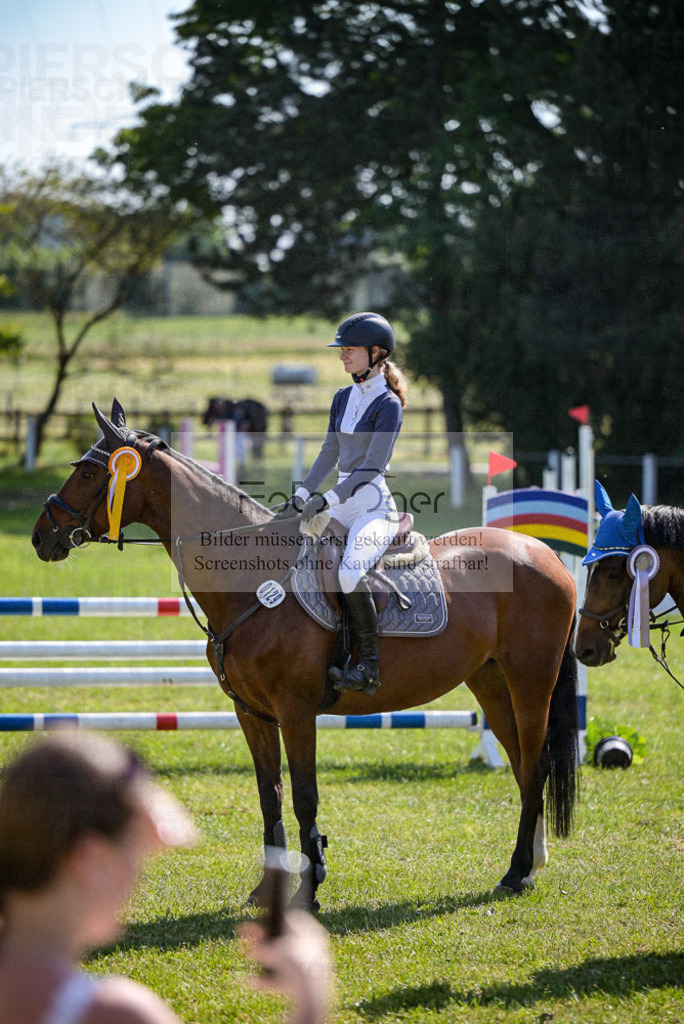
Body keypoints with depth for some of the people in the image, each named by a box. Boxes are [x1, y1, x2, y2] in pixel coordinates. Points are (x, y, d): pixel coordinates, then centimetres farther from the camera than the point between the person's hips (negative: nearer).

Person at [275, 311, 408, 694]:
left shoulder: (388, 405, -10)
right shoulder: (344, 398, 15)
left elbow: (372, 466, -17)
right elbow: (330, 455, 18)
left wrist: (327, 499, -23)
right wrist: (300, 498, 7)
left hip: (375, 506, -9)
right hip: (344, 505, 9)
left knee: (351, 572, -33)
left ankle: (369, 665, -25)